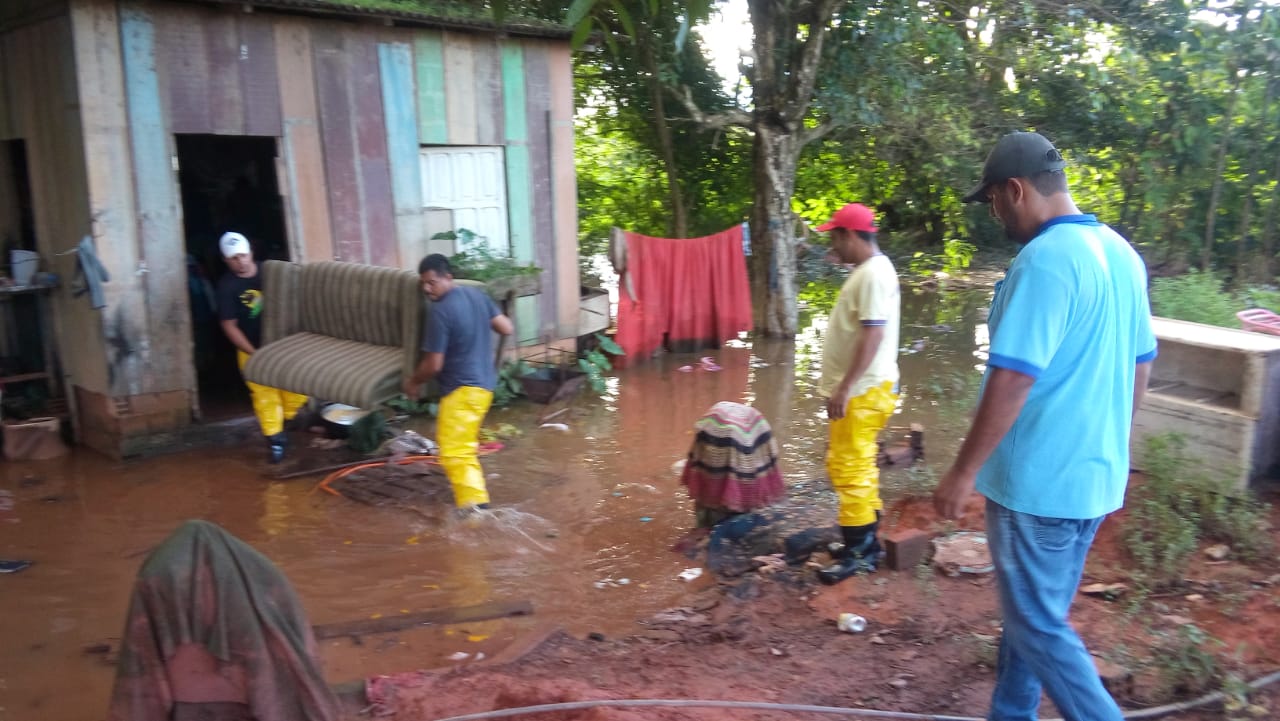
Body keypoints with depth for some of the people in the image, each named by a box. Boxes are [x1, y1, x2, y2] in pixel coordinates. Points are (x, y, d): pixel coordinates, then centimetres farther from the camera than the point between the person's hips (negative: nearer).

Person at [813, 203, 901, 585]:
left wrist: (845, 388, -26)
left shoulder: (874, 274, -18)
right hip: (857, 389, 11)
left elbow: (873, 336, -26)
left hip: (862, 392, -11)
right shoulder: (868, 270, 14)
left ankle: (859, 553, 3)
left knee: (849, 468, -6)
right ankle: (866, 541, 27)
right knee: (857, 467, 17)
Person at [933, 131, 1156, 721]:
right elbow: (1140, 366, 16)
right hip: (1096, 477, 10)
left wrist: (962, 473, -17)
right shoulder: (1122, 253, 8)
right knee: (1037, 612, 21)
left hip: (1038, 483, -9)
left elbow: (1012, 381, -25)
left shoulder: (1044, 260, -21)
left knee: (1038, 626, 5)